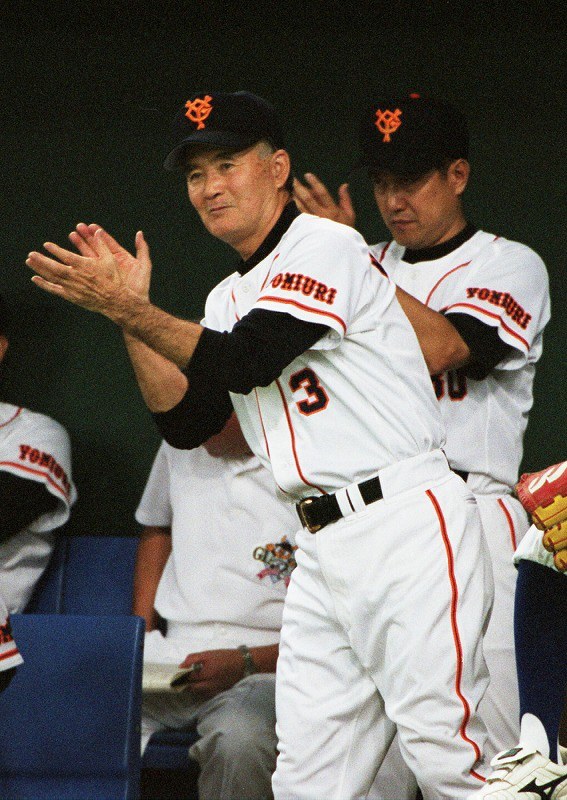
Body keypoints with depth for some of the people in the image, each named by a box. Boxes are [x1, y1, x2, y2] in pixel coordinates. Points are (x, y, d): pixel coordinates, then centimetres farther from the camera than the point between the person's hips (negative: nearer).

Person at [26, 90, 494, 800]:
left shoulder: (327, 246, -6)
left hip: (404, 524, -8)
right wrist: (130, 315, 8)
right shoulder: (228, 298, 20)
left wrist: (130, 310, -12)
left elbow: (243, 362, -16)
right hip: (322, 546, 8)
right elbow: (184, 422, 15)